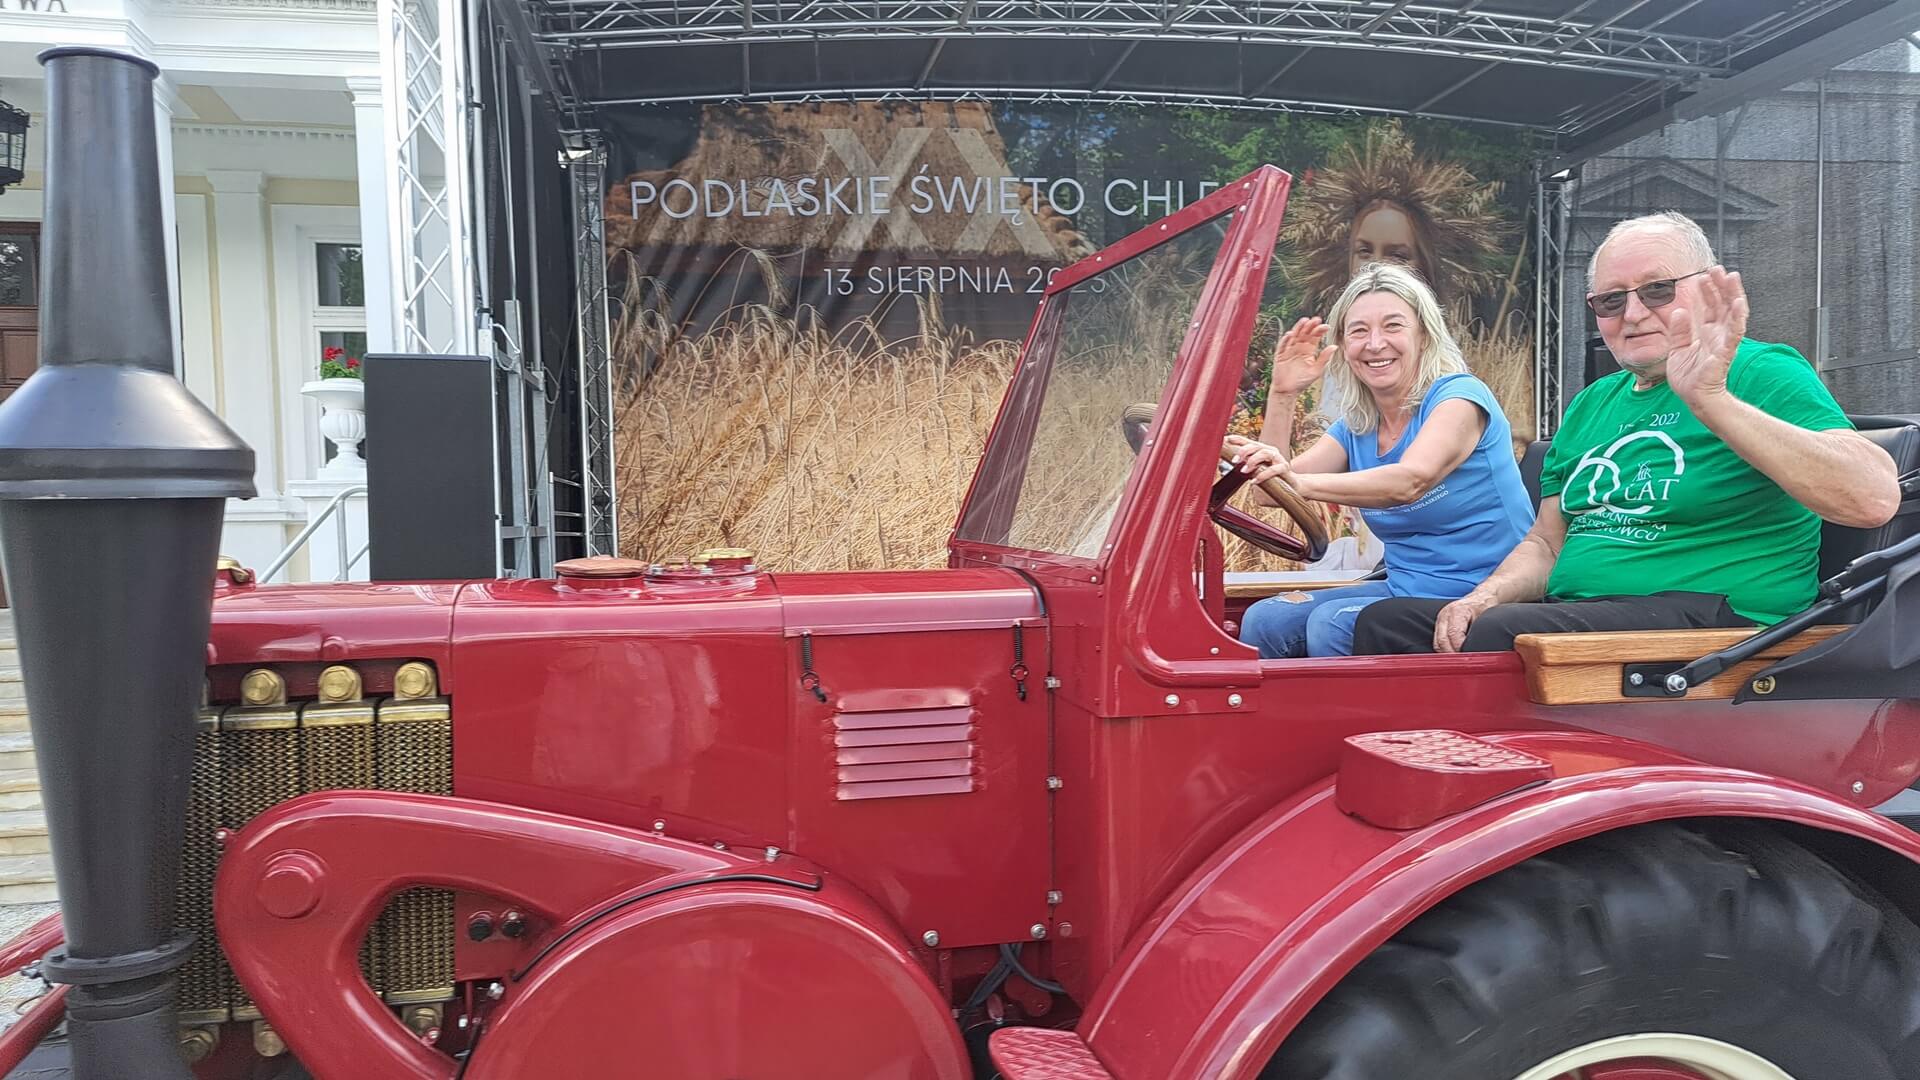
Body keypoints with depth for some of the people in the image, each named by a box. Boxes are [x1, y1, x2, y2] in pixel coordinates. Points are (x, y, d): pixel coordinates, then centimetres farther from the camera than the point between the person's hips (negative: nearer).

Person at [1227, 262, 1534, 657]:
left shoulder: (1460, 396, -12)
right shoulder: (1355, 425, 9)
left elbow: (1410, 481, -33)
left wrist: (1301, 483, -47)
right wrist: (1282, 394, -7)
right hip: (1405, 591, 7)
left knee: (1332, 623, -27)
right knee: (1265, 621, -9)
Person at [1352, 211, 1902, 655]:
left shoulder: (1763, 373, -3)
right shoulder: (1593, 403, 19)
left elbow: (1874, 498, -20)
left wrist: (1711, 399, -28)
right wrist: (1484, 597, -2)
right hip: (1574, 614, 7)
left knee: (1501, 636, -31)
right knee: (1383, 621, -7)